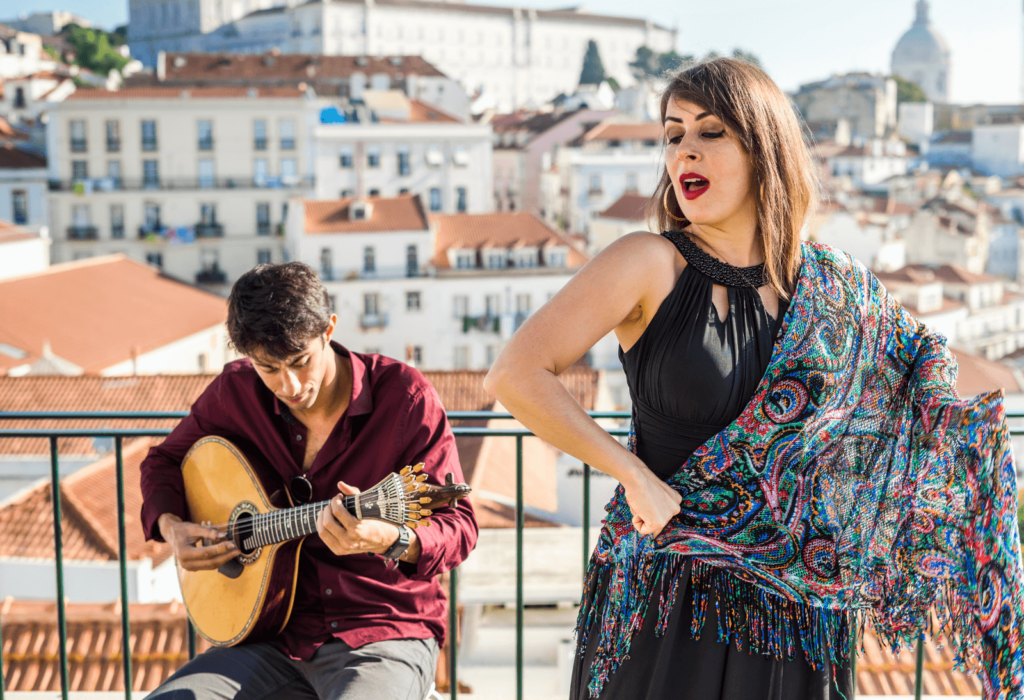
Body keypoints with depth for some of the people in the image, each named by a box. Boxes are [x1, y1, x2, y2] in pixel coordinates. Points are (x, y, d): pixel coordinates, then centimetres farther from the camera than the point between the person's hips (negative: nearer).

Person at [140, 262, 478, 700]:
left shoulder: (405, 397, -10)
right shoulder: (236, 392, 2)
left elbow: (459, 527, -11)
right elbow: (165, 459, 21)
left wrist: (392, 540, -32)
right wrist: (170, 527, 1)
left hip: (387, 635, -4)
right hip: (277, 637, 5)